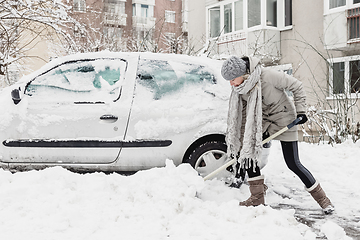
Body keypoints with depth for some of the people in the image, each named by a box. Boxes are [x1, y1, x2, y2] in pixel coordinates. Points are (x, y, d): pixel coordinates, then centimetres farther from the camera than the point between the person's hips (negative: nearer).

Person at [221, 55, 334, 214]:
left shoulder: (268, 75, -31)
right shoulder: (239, 88, -12)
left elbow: (296, 86, -17)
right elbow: (243, 115, -4)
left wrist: (300, 110, -18)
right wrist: (240, 142, -6)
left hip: (284, 118, -6)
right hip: (262, 120, 6)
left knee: (293, 164, -6)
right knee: (246, 150, -7)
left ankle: (322, 198, 13)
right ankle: (257, 197, 5)